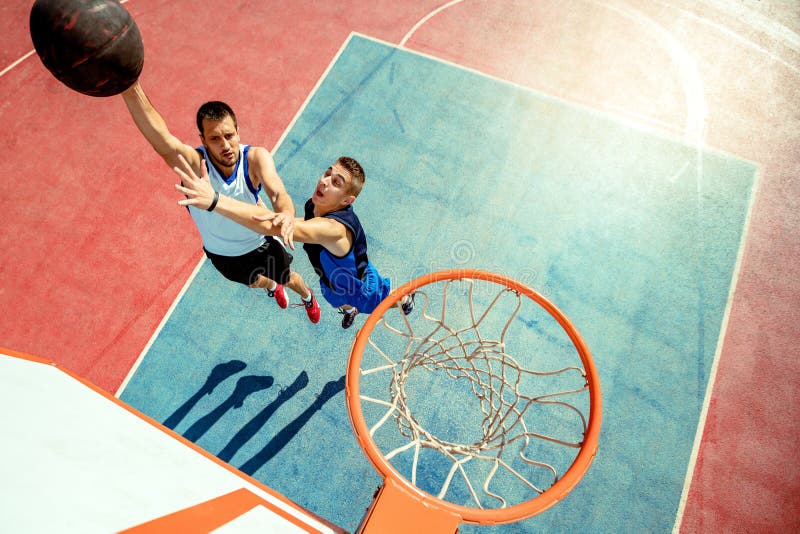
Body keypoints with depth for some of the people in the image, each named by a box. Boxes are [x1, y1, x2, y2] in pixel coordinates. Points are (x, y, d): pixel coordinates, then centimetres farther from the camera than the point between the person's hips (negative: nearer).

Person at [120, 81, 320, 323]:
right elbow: (164, 142, -55)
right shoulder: (195, 163, -33)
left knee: (288, 278, 24)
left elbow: (278, 193, -47)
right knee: (254, 282, 31)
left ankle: (308, 296, 62)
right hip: (220, 254, 1)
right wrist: (132, 91, -72)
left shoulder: (255, 157, -30)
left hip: (260, 244, -1)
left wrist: (287, 213, -71)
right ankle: (272, 288, 70)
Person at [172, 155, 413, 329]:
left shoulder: (334, 228, -53)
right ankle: (349, 309, 77)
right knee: (339, 302, 39)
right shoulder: (314, 205, -26)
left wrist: (214, 200, -78)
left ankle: (406, 298, 67)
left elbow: (275, 227, -71)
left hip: (362, 286, -5)